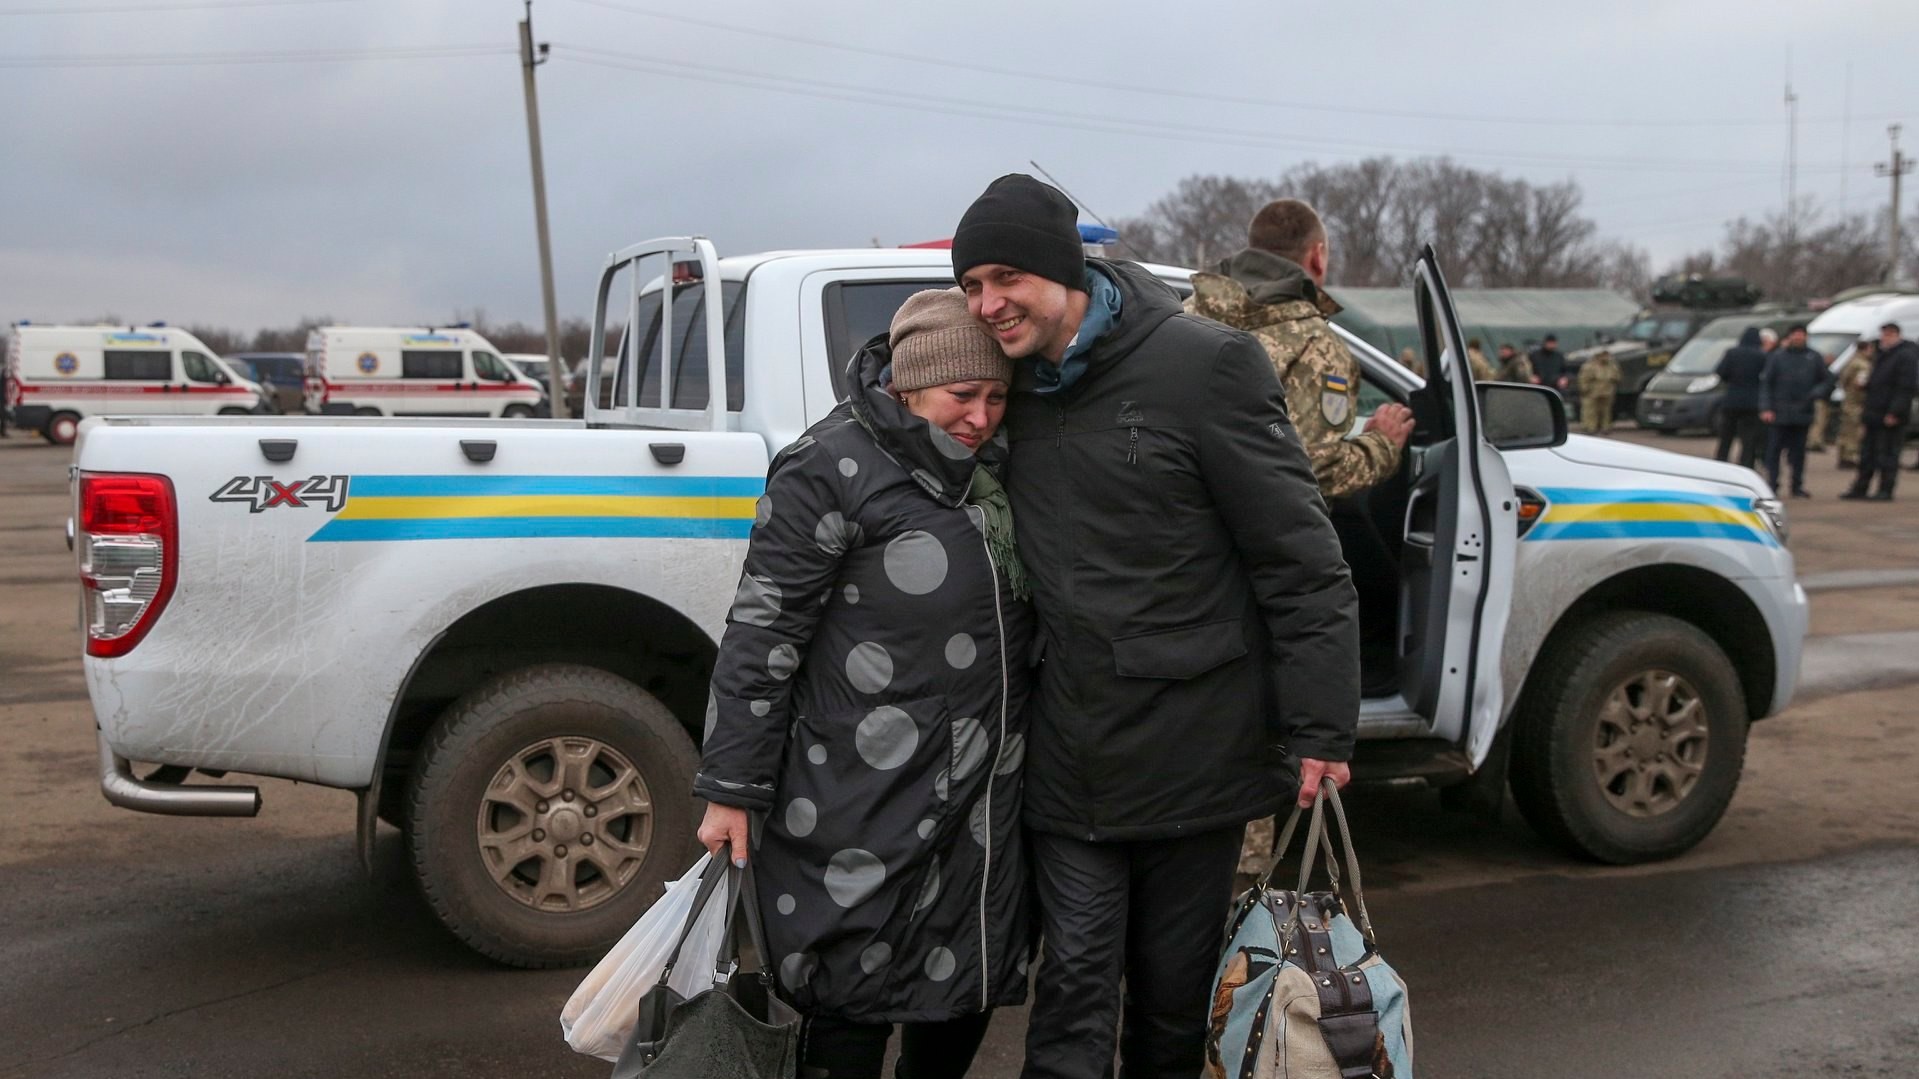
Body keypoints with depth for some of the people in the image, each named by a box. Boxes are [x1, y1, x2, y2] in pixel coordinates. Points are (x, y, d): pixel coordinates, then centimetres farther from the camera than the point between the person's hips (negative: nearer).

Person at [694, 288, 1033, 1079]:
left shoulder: (996, 465, 8)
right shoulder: (832, 468, -13)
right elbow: (761, 635, -13)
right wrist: (731, 791, -13)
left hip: (987, 797, 7)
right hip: (871, 804, -7)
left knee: (970, 984, 16)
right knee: (857, 994, 3)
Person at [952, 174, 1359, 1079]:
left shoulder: (1206, 365, -11)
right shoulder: (1011, 388, 5)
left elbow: (1300, 559, -11)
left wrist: (1320, 730, -13)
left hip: (1195, 752, -3)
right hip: (1069, 758, 4)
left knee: (1176, 988, 12)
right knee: (1075, 981, 4)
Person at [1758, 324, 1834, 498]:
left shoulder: (1814, 358, 8)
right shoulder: (1777, 356, 2)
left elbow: (1827, 381, 13)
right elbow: (1766, 383, 0)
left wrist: (1815, 394, -8)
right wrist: (1766, 408, -10)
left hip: (1803, 412, 2)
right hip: (1779, 412, -2)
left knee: (1798, 451, 7)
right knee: (1774, 449, -3)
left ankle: (1797, 486, 14)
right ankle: (1772, 484, 2)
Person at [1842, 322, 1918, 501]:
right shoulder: (1884, 356, 18)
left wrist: (1894, 413, -23)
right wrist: (1867, 409, 15)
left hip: (1891, 417, -10)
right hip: (1875, 415, 10)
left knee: (1887, 455, -4)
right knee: (1868, 453, 12)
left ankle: (1885, 491, 1)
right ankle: (1860, 488, 17)